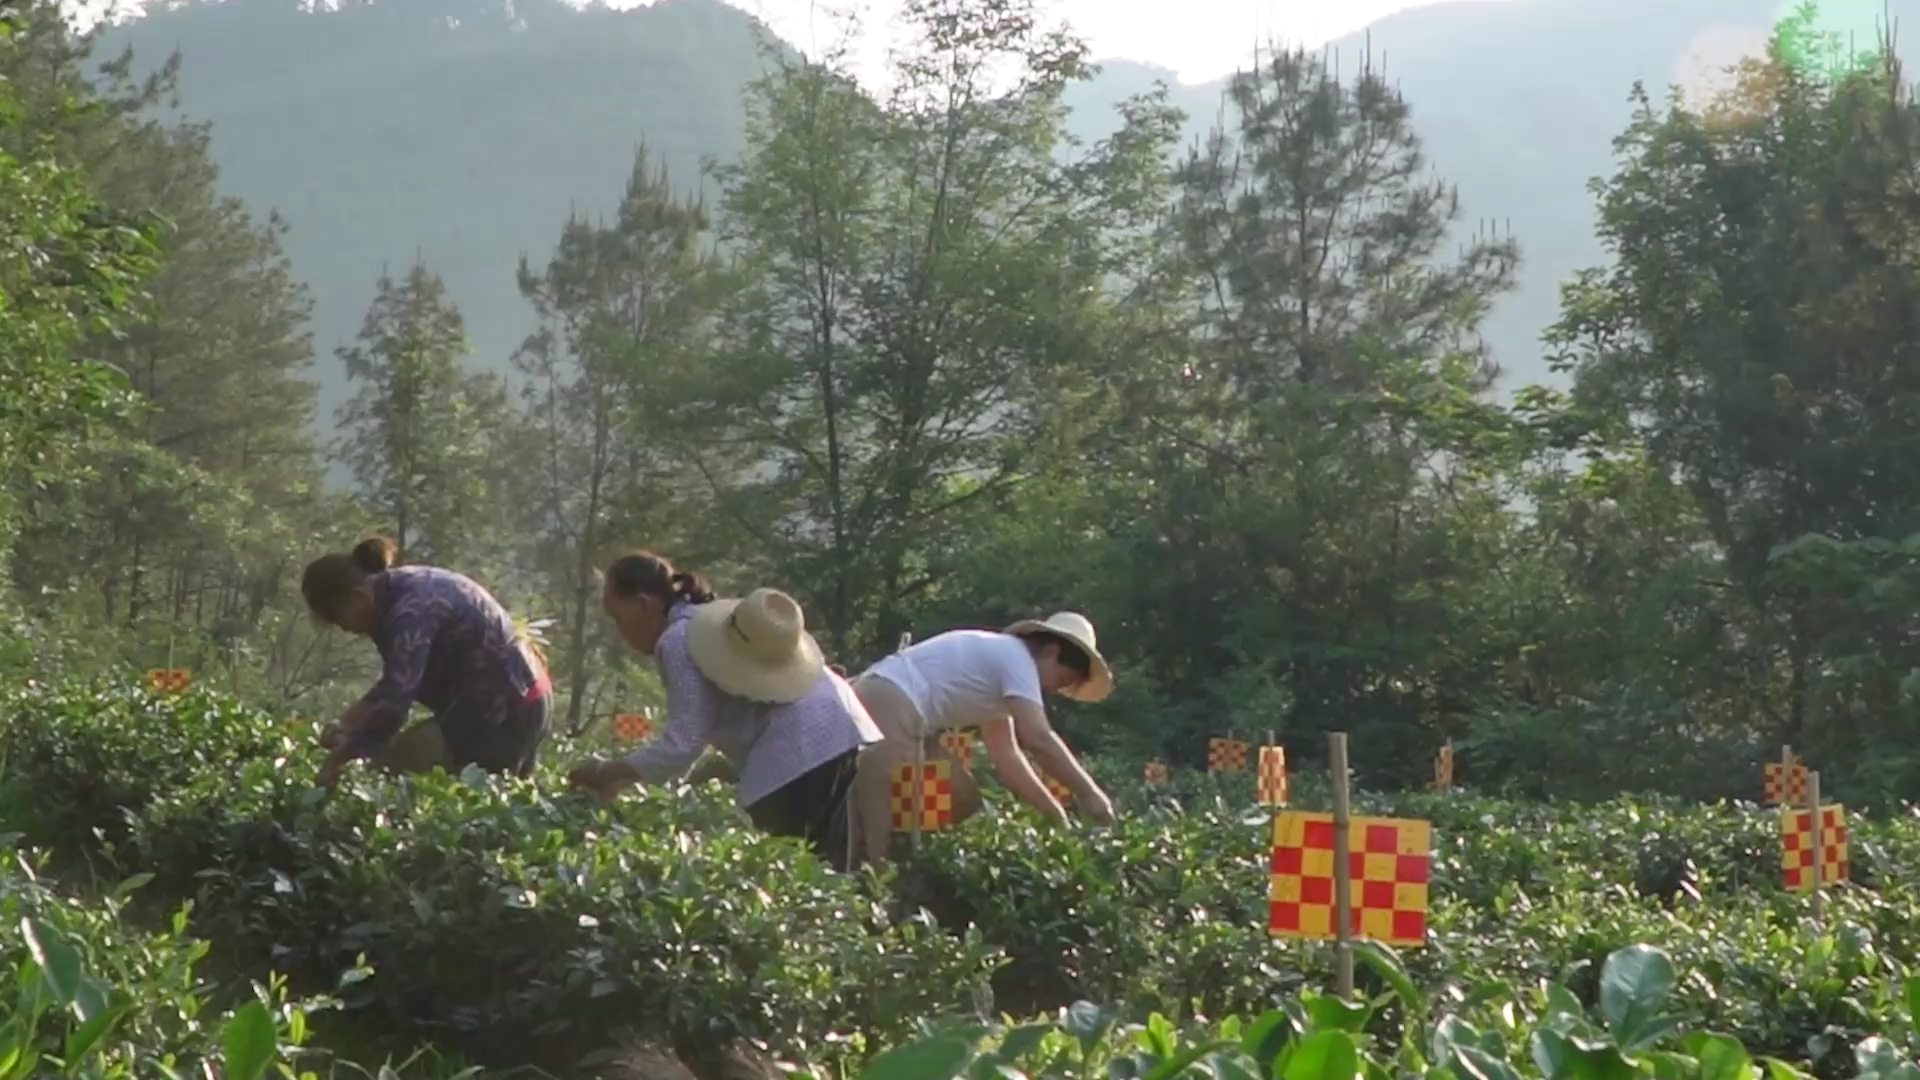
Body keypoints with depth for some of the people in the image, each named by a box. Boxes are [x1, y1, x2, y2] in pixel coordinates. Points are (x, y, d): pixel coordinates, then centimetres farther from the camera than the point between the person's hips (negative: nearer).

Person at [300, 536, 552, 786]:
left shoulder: (410, 607, -24)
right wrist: (348, 728, 3)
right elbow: (397, 684, 15)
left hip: (504, 707, -10)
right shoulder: (400, 593, 7)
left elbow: (394, 700, -29)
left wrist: (337, 760, -25)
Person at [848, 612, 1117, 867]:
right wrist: (1089, 793, -9)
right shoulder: (1015, 657, -5)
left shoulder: (999, 661, 23)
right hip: (887, 703, -11)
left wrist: (1055, 814, 20)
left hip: (896, 709, 11)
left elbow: (1006, 755, 25)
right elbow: (1039, 739, -16)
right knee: (878, 818, -14)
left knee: (961, 801, 14)